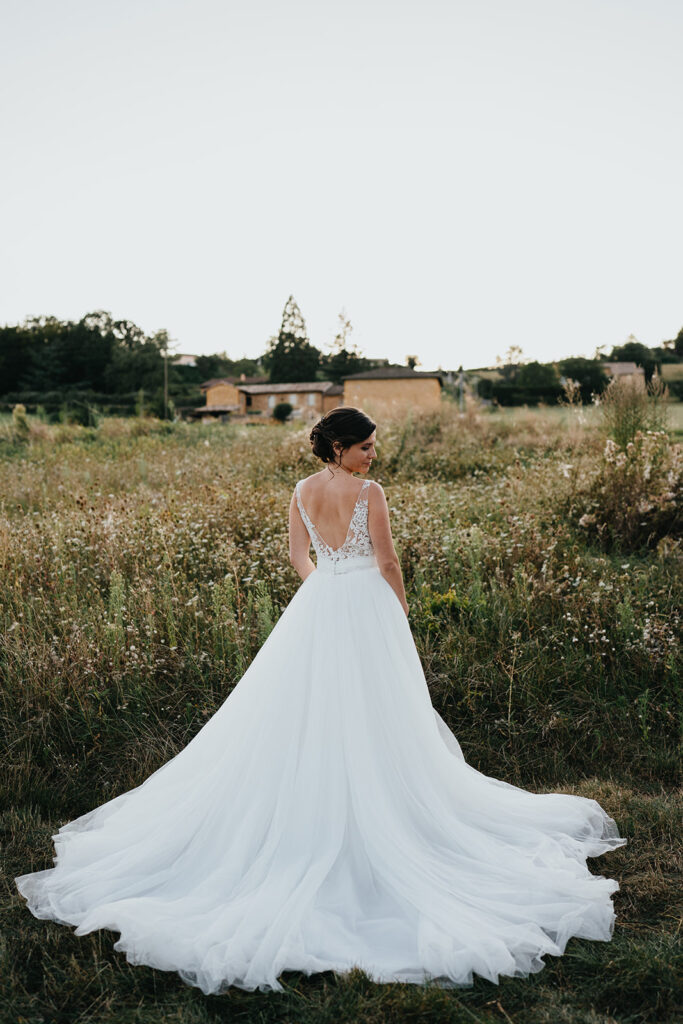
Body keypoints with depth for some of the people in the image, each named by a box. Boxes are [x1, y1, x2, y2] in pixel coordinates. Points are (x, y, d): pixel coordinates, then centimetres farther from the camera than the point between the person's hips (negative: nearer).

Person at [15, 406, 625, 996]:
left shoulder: (303, 491, 4)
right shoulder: (369, 492, -12)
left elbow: (299, 556, 10)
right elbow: (387, 561, -9)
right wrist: (400, 610, 5)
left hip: (316, 607, 5)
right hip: (367, 606, -5)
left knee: (309, 713, 13)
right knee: (371, 716, 5)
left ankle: (316, 810, 23)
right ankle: (377, 803, 16)